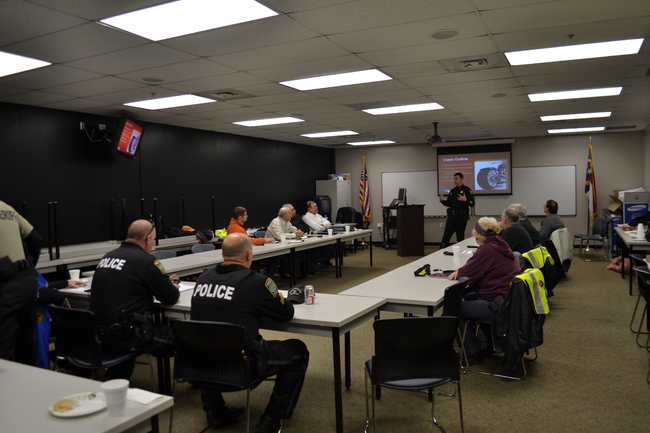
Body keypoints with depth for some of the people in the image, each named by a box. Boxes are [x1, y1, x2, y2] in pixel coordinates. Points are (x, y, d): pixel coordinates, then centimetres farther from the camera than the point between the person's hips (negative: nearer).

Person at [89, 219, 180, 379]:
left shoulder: (108, 256, 9)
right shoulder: (146, 261, -13)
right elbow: (171, 298, -8)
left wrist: (163, 282, 24)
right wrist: (173, 288, 15)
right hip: (123, 336, -8)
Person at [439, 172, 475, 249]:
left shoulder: (466, 190, -3)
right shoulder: (452, 191, 16)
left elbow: (472, 204, -9)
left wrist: (465, 200, -27)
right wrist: (442, 200, 1)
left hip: (461, 217, -5)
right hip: (451, 216, 5)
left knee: (460, 238, 2)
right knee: (446, 236, 0)